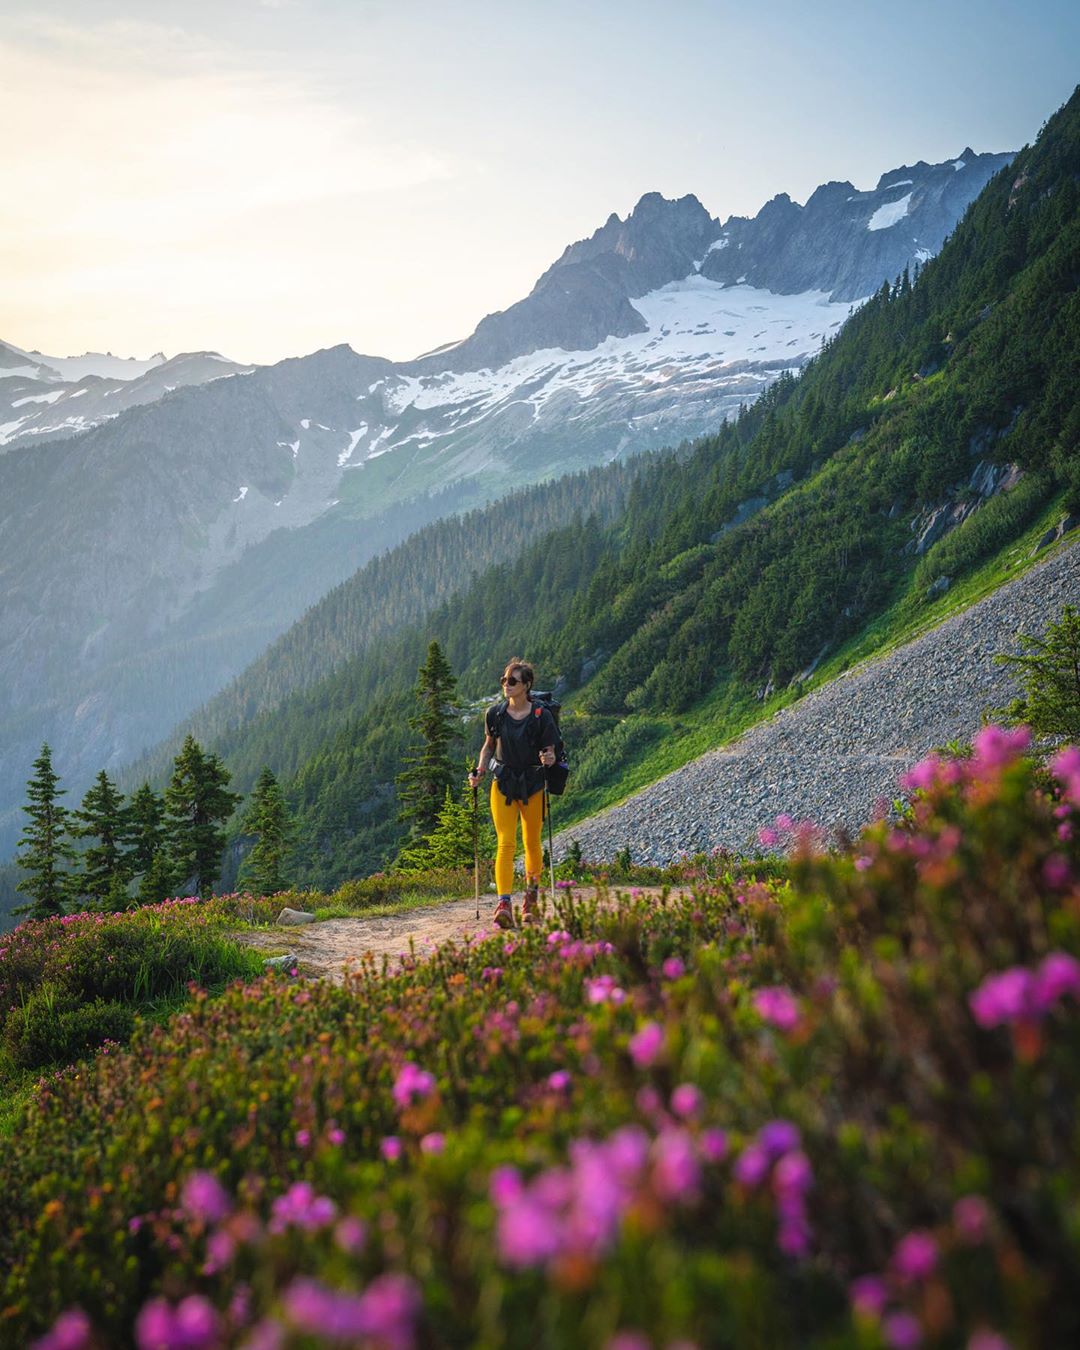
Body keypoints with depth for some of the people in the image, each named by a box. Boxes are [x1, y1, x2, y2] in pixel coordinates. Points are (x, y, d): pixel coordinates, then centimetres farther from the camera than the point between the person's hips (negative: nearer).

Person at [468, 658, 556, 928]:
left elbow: (550, 752, -3)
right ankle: (504, 905, -19)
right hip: (503, 784, 1)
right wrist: (479, 770, 0)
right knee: (506, 843, -10)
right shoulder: (495, 714, -1)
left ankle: (531, 900, 30)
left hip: (533, 786, -1)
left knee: (532, 844, 10)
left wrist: (549, 760, -26)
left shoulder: (541, 716, -9)